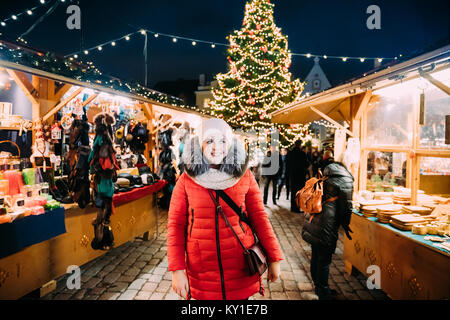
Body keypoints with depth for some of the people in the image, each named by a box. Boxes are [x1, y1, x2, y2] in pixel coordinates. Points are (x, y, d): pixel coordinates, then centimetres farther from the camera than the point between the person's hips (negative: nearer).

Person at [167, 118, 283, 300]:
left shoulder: (245, 177, -1)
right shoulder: (186, 180, -3)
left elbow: (259, 217, 1)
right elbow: (176, 225, -3)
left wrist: (274, 258, -1)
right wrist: (177, 269, -8)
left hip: (240, 267, 1)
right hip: (201, 270, 0)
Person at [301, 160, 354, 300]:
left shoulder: (326, 177, 13)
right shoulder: (345, 180, -9)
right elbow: (346, 205, -8)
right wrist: (345, 224, 7)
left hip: (313, 224, 8)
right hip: (326, 229, -8)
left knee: (316, 257, 19)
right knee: (324, 261, 4)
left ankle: (318, 286, 37)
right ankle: (324, 294, 18)